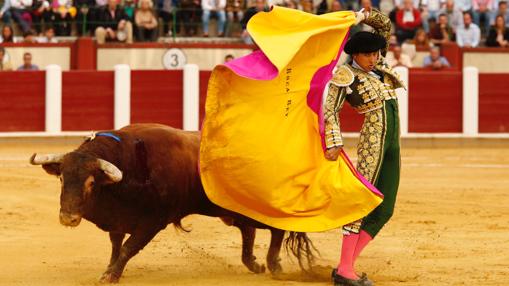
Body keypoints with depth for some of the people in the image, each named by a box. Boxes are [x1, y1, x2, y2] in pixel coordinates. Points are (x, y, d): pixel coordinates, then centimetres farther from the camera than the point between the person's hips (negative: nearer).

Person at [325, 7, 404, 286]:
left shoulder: (376, 66, 13)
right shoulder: (346, 75, -7)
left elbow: (385, 26, 19)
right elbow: (330, 111, -12)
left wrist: (363, 16, 2)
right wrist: (333, 143, -20)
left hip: (392, 145, 8)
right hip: (372, 140, -8)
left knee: (384, 209, 5)